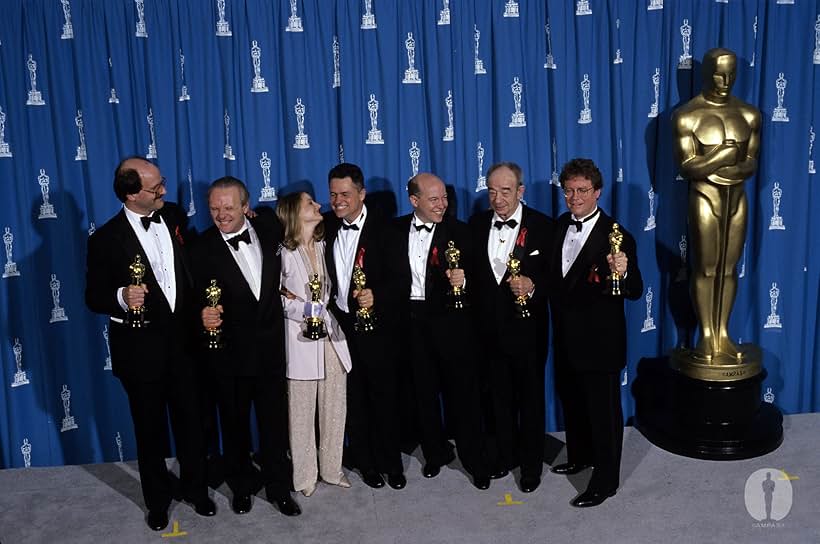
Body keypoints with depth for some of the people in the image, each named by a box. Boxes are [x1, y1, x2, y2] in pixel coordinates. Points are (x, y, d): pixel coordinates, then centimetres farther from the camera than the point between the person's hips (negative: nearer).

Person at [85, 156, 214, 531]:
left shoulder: (174, 215, -1)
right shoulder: (106, 239, -13)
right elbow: (94, 297, -9)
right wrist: (122, 297, -29)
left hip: (183, 341, 3)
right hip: (140, 349, -3)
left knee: (190, 420, 15)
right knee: (150, 427, 15)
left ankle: (196, 489, 37)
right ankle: (158, 499, 36)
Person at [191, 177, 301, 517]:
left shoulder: (267, 227, -2)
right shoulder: (202, 248, -11)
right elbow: (199, 301, -11)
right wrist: (205, 316, -34)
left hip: (270, 346, 2)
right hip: (229, 351, -2)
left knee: (274, 421, 12)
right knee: (234, 423, 16)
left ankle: (279, 488, 29)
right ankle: (241, 487, 36)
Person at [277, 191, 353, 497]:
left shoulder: (326, 246, 8)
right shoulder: (284, 253, -6)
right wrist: (305, 311, -13)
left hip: (332, 337, 4)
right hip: (301, 339, -4)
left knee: (335, 408, 11)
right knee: (301, 411, 5)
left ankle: (332, 469, 27)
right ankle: (305, 475, 21)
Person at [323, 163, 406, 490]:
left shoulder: (383, 230, -8)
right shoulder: (327, 227, 5)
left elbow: (398, 277, -11)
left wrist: (376, 295, -28)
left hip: (375, 325, -3)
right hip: (339, 324, 3)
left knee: (384, 396, 7)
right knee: (353, 398, 11)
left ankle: (392, 462, 24)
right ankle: (366, 462, 26)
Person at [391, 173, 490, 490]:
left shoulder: (457, 230, -3)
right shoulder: (397, 230, 4)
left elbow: (469, 272, -8)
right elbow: (390, 272, 8)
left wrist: (462, 280, -29)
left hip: (449, 320, -3)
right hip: (412, 320, 3)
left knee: (462, 392, 3)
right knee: (424, 391, 14)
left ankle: (475, 461, 17)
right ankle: (436, 453, 33)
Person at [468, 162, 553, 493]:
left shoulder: (541, 225, -9)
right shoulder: (477, 224, 3)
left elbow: (553, 275, -10)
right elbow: (471, 270, 7)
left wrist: (533, 286, -28)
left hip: (527, 328, -3)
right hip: (491, 328, 3)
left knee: (531, 398, 11)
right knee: (500, 396, 18)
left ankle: (531, 464, 28)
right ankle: (505, 454, 36)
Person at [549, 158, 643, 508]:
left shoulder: (617, 236, -19)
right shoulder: (561, 226, 3)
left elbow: (634, 292, -21)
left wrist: (622, 272, -40)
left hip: (600, 339, -7)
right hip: (566, 335, 7)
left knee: (604, 409, 7)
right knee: (571, 400, 24)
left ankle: (605, 480, 23)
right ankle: (580, 456, 46)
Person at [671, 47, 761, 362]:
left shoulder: (749, 114, 3)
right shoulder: (687, 115, -9)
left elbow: (752, 163, 0)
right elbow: (687, 167, -13)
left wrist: (711, 164, -16)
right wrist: (726, 154, -15)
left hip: (737, 196, 4)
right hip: (705, 197, -4)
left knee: (729, 268, 10)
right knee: (705, 268, 4)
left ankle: (723, 333, 22)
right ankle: (706, 335, 16)